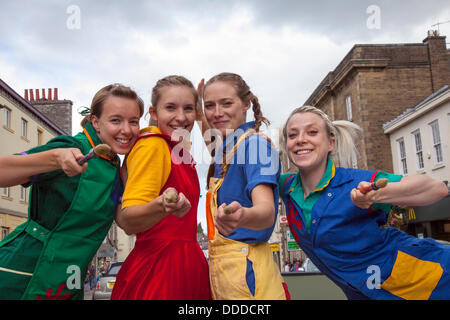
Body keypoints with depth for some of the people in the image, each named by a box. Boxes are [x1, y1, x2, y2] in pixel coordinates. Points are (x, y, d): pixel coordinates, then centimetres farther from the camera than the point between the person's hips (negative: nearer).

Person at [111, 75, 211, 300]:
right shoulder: (152, 145, -14)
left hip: (187, 268, 9)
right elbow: (127, 221, -22)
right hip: (156, 270, -8)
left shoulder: (181, 152, 11)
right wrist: (162, 206, -40)